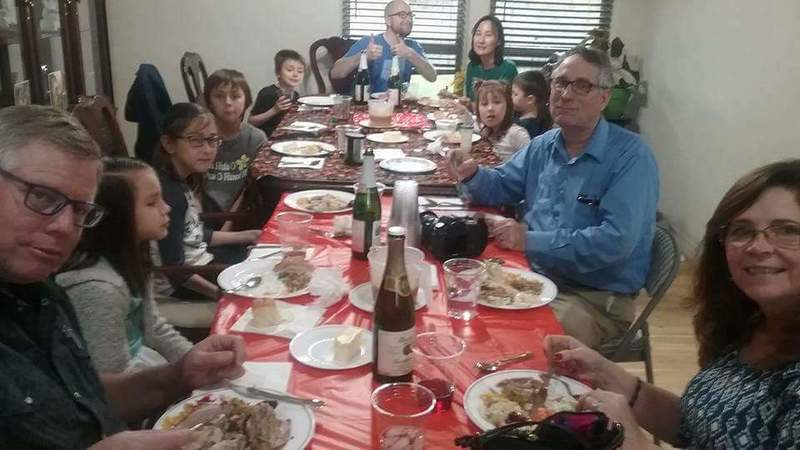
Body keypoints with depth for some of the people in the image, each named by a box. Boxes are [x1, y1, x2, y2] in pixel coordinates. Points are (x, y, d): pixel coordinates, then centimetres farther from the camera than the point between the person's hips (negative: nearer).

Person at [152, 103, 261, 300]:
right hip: (179, 284, -9)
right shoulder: (169, 194, -26)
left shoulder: (184, 180, 1)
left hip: (196, 258, 9)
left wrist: (246, 236, 14)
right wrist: (222, 294, -31)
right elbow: (176, 271, -27)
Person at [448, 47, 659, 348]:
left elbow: (615, 241, -24)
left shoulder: (631, 156, -14)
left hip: (597, 299, -6)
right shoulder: (542, 147, 8)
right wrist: (472, 174, -3)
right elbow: (500, 186, 21)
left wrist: (530, 241, -21)